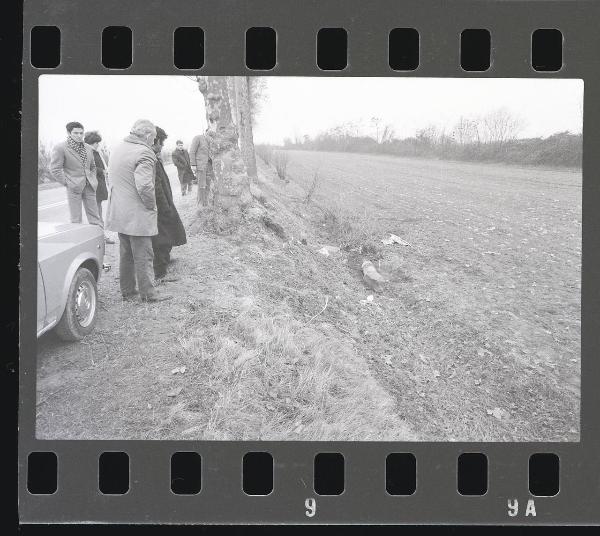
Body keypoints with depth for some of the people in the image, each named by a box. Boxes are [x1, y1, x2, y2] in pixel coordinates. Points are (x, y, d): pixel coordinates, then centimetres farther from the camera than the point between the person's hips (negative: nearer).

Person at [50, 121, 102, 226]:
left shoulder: (88, 148, 12)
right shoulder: (60, 148, -7)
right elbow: (55, 169, -8)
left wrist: (93, 180, 13)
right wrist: (67, 183, -10)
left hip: (89, 187, 5)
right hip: (74, 187, -5)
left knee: (94, 217, 6)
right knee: (76, 219, -1)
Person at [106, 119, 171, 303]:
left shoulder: (117, 149, 12)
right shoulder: (143, 153, -18)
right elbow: (144, 185, -28)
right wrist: (151, 205, -13)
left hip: (119, 213, 9)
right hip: (138, 216, -9)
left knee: (125, 254, 18)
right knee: (143, 256, 1)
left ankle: (127, 290, 27)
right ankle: (148, 293, 9)